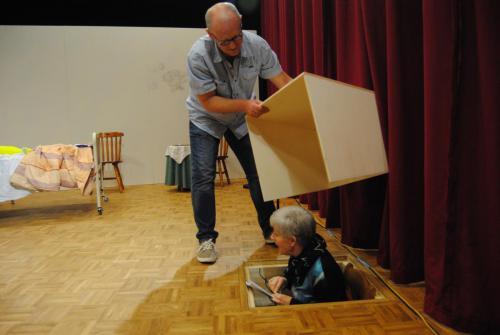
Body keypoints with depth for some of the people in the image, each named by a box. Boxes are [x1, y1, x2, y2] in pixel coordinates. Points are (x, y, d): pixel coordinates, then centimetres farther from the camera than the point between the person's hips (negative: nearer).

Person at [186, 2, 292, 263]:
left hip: (242, 117, 3)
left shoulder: (257, 45, -22)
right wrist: (245, 105, -38)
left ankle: (270, 230, 18)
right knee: (203, 176, -11)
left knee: (259, 172, 2)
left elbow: (282, 80, -17)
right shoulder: (198, 55, -30)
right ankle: (206, 238, 5)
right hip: (206, 119, -2)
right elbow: (208, 101, -26)